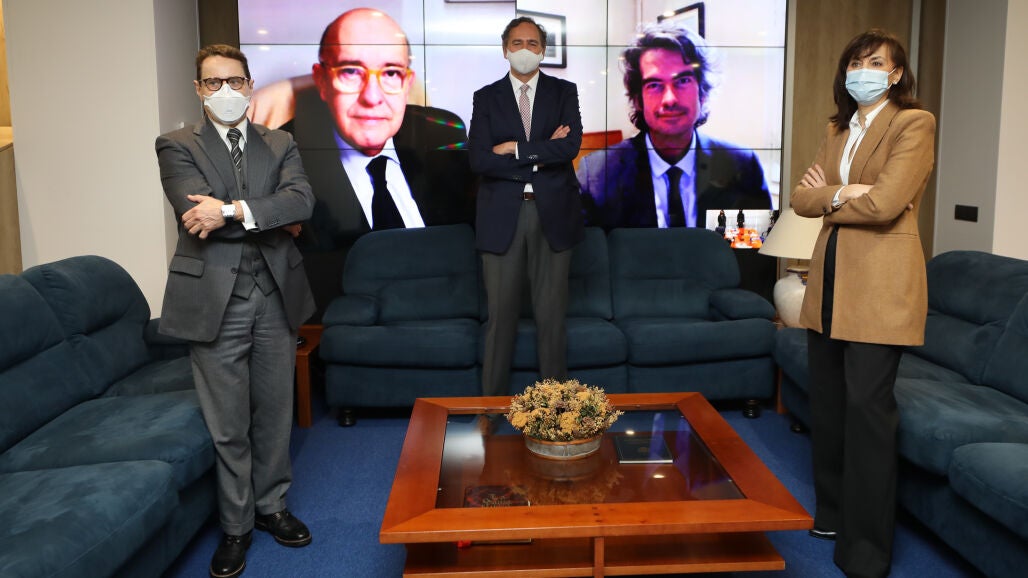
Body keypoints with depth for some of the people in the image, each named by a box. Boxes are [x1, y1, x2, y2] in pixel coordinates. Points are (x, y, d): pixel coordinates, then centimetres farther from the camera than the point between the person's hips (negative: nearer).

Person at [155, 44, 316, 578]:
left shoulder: (280, 145, 11)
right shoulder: (177, 146, 2)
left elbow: (302, 200, -8)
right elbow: (198, 211, -14)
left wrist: (234, 210, -19)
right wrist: (276, 220, -9)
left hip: (276, 296, 3)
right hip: (214, 299, -3)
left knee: (275, 413, 13)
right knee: (227, 426, 5)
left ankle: (272, 506, 31)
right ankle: (235, 526, 22)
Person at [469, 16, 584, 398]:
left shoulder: (564, 92, 7)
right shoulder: (486, 98, 7)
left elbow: (571, 146, -10)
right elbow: (478, 159, -7)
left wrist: (514, 148, -11)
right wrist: (542, 155, -10)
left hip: (553, 213, 0)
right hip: (502, 215, 0)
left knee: (552, 313, 6)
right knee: (500, 313, 3)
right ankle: (493, 400, 13)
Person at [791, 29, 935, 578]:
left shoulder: (914, 124, -5)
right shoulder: (836, 131, 17)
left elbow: (884, 204, -17)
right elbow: (800, 197, 7)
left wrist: (826, 199, -1)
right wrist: (842, 193, -11)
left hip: (880, 284, -7)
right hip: (831, 278, 7)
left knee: (867, 405, -5)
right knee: (827, 401, 11)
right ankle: (834, 512, 27)